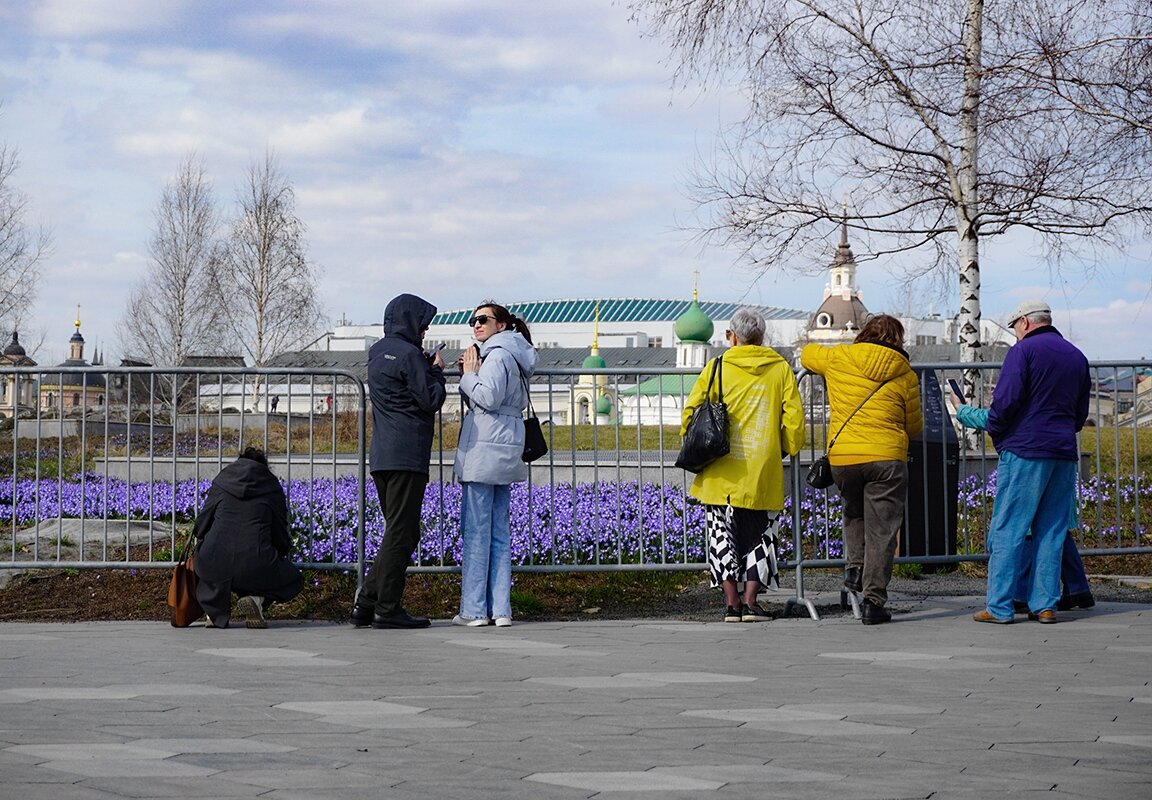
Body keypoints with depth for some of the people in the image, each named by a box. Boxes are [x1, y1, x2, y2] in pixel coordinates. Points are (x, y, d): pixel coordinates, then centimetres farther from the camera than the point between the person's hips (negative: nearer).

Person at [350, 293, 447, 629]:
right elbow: (431, 401, -12)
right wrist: (436, 371, 4)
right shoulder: (407, 354, -11)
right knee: (401, 533, -5)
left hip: (382, 458, 9)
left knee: (400, 532, 15)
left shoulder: (377, 352, 16)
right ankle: (387, 609, -5)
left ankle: (366, 602, 10)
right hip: (407, 456, -9)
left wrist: (425, 368, 14)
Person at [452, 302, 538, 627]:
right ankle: (500, 610, 7)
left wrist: (470, 375, -6)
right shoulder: (514, 357, 20)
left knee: (476, 530, -7)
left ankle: (474, 609, -6)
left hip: (484, 451, -10)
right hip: (504, 453, 10)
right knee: (499, 531, 8)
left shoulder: (497, 355, -10)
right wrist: (470, 375, 11)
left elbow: (488, 398, -20)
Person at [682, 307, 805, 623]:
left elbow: (690, 415, 1)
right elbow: (794, 421, 0)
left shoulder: (716, 368, 1)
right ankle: (750, 602, 2)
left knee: (722, 536, 8)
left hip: (721, 475, 0)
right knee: (758, 538, 11)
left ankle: (732, 603, 3)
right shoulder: (781, 369, 3)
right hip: (763, 477, 0)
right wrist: (785, 448, 17)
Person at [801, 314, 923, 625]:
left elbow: (807, 354, 27)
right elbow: (914, 427, 12)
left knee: (854, 513, 29)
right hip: (887, 458, -2)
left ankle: (855, 565, 11)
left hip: (841, 457, 2)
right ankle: (873, 601, -1)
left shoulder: (837, 358, 5)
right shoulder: (905, 375, 4)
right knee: (881, 531, 2)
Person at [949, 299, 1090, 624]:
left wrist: (993, 430, 3)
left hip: (1024, 451, -6)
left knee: (1007, 529, -3)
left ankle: (999, 607, -6)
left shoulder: (1024, 350, -5)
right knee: (1052, 531, 8)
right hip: (1064, 454, 6)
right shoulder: (1077, 356, 17)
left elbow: (1006, 401, -13)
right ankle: (1045, 605, 5)